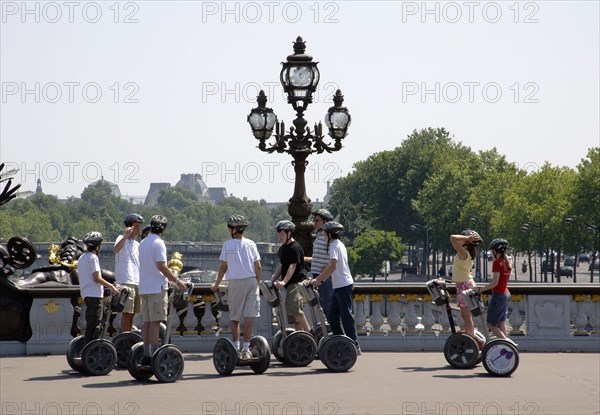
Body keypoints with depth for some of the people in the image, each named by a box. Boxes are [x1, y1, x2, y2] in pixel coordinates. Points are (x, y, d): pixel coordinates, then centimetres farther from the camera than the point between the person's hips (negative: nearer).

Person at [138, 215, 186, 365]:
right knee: (155, 321, -8)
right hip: (156, 287, -8)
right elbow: (162, 266, -17)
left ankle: (146, 355, 7)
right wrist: (177, 280, -11)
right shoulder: (158, 243, -11)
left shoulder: (143, 243, 16)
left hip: (144, 288, 8)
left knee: (147, 321, 8)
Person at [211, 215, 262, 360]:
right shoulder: (251, 244, 5)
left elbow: (223, 267, 1)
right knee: (249, 318, 2)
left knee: (234, 318, 9)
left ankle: (236, 348, 4)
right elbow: (258, 267, 3)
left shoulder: (227, 245, -2)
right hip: (252, 281, 2)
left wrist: (216, 285, 12)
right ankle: (246, 349, 2)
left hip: (235, 283, -2)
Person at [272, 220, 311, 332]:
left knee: (293, 307, -21)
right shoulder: (283, 248, 16)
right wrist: (274, 279, 10)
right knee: (293, 310, 9)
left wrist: (284, 282, -30)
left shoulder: (295, 248, -13)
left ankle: (308, 331, -16)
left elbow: (292, 266, -20)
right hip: (289, 284, 10)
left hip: (297, 282, -10)